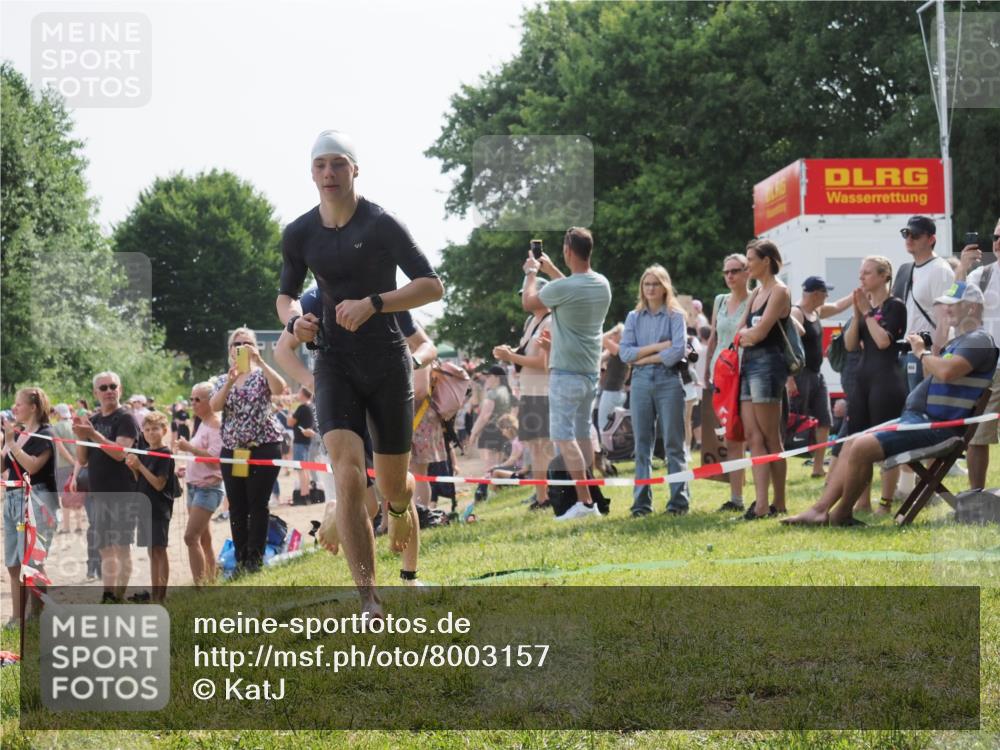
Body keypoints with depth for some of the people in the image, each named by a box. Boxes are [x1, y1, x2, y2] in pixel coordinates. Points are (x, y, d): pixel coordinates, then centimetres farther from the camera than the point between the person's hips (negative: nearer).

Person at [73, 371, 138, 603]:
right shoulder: (92, 420, 14)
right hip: (98, 494, 7)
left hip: (121, 494, -7)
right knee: (105, 549, 10)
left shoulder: (125, 418, -5)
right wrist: (80, 437, -5)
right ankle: (107, 598, 15)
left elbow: (120, 452, -19)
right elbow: (82, 460, 12)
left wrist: (93, 434, -24)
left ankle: (118, 600, -5)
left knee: (121, 547, -6)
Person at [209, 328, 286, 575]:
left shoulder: (262, 375, 3)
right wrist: (229, 382, -19)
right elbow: (215, 406, -5)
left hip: (264, 448, -4)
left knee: (258, 505, -5)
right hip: (232, 450, 4)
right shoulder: (223, 380, 13)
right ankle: (240, 560, 10)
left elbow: (279, 388, -19)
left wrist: (259, 361, -25)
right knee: (237, 507, 5)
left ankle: (255, 560, -2)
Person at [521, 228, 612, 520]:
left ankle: (585, 501, -13)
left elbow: (528, 300, -1)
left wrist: (532, 272, 16)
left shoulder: (563, 288, -20)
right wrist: (551, 270, 31)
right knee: (582, 434, 16)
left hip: (566, 373, -8)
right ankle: (587, 498, 18)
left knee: (564, 436, -6)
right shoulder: (602, 285, 3)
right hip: (592, 371, 8)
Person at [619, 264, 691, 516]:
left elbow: (678, 350, -10)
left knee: (673, 444, -2)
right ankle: (642, 502, 5)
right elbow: (624, 352, 0)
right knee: (642, 445, 3)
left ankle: (679, 500, 0)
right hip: (641, 382, 3)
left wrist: (645, 358, -6)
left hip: (668, 381, -3)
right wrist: (657, 347, -8)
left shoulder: (675, 315, 4)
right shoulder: (634, 317, 12)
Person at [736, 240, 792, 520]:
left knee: (770, 436, -5)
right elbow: (742, 333, 15)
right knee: (753, 436, 0)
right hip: (748, 362, 9)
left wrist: (747, 333, 5)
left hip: (767, 362, -8)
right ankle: (761, 502, -4)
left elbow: (759, 332, -14)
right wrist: (749, 333, -5)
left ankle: (779, 503, -1)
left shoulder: (779, 291, -7)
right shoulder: (757, 292, 19)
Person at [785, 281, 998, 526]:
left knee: (862, 448, -21)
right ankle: (820, 510, 1)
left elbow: (946, 371, -27)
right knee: (852, 445, 6)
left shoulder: (979, 340, -10)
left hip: (937, 425, -11)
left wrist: (923, 353, -10)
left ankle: (841, 515, -6)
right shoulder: (958, 341, 24)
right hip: (916, 418, 11)